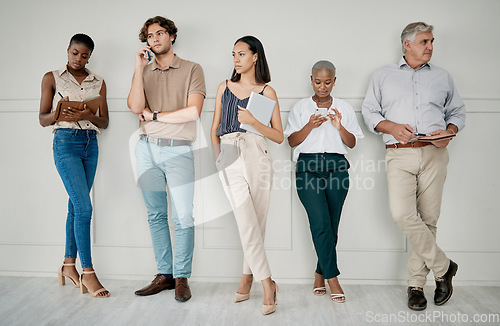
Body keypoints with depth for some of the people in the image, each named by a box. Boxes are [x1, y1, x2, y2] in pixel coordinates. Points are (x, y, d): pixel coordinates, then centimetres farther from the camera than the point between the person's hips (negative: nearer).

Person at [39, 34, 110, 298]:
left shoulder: (98, 82, 12)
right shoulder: (52, 78, 5)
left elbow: (104, 122, 8)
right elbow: (43, 119, 3)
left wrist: (89, 115, -13)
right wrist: (59, 114, -19)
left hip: (91, 143, 4)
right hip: (66, 142, -4)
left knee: (76, 206, 8)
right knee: (84, 207, -12)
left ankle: (68, 264, 20)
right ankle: (88, 272, -6)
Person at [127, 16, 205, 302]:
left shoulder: (192, 70, 4)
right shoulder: (144, 72, 14)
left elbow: (194, 110, -10)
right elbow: (135, 106, -4)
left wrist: (154, 115, -4)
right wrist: (139, 68, -5)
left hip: (178, 150, -3)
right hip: (148, 150, 4)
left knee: (183, 217, -6)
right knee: (156, 215, 7)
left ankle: (182, 277, 6)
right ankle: (164, 274, 17)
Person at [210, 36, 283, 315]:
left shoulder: (267, 92, 8)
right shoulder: (225, 87, 16)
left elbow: (279, 136, 4)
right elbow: (214, 129, 19)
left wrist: (254, 121, -10)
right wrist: (219, 155, 6)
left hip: (257, 156, -1)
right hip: (230, 158, 1)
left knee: (257, 223, 2)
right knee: (248, 223, -9)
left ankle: (247, 277, 20)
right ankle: (267, 283, -1)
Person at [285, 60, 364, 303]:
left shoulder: (344, 108, 14)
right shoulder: (301, 107, 11)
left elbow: (352, 143, 10)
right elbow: (292, 141, 6)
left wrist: (340, 127, -8)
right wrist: (310, 126, -10)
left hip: (336, 167, 2)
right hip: (307, 167, -1)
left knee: (331, 225, 1)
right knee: (321, 223, -12)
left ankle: (320, 274, 17)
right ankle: (332, 278, -5)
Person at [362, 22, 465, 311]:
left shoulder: (442, 77, 18)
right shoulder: (384, 75, 15)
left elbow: (458, 111, 20)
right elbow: (369, 112, 12)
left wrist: (449, 131, -2)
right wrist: (392, 127, -7)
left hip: (434, 155, 1)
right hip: (399, 155, -1)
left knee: (428, 218, 0)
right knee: (403, 214, -18)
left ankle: (417, 283, 12)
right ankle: (443, 266, 2)